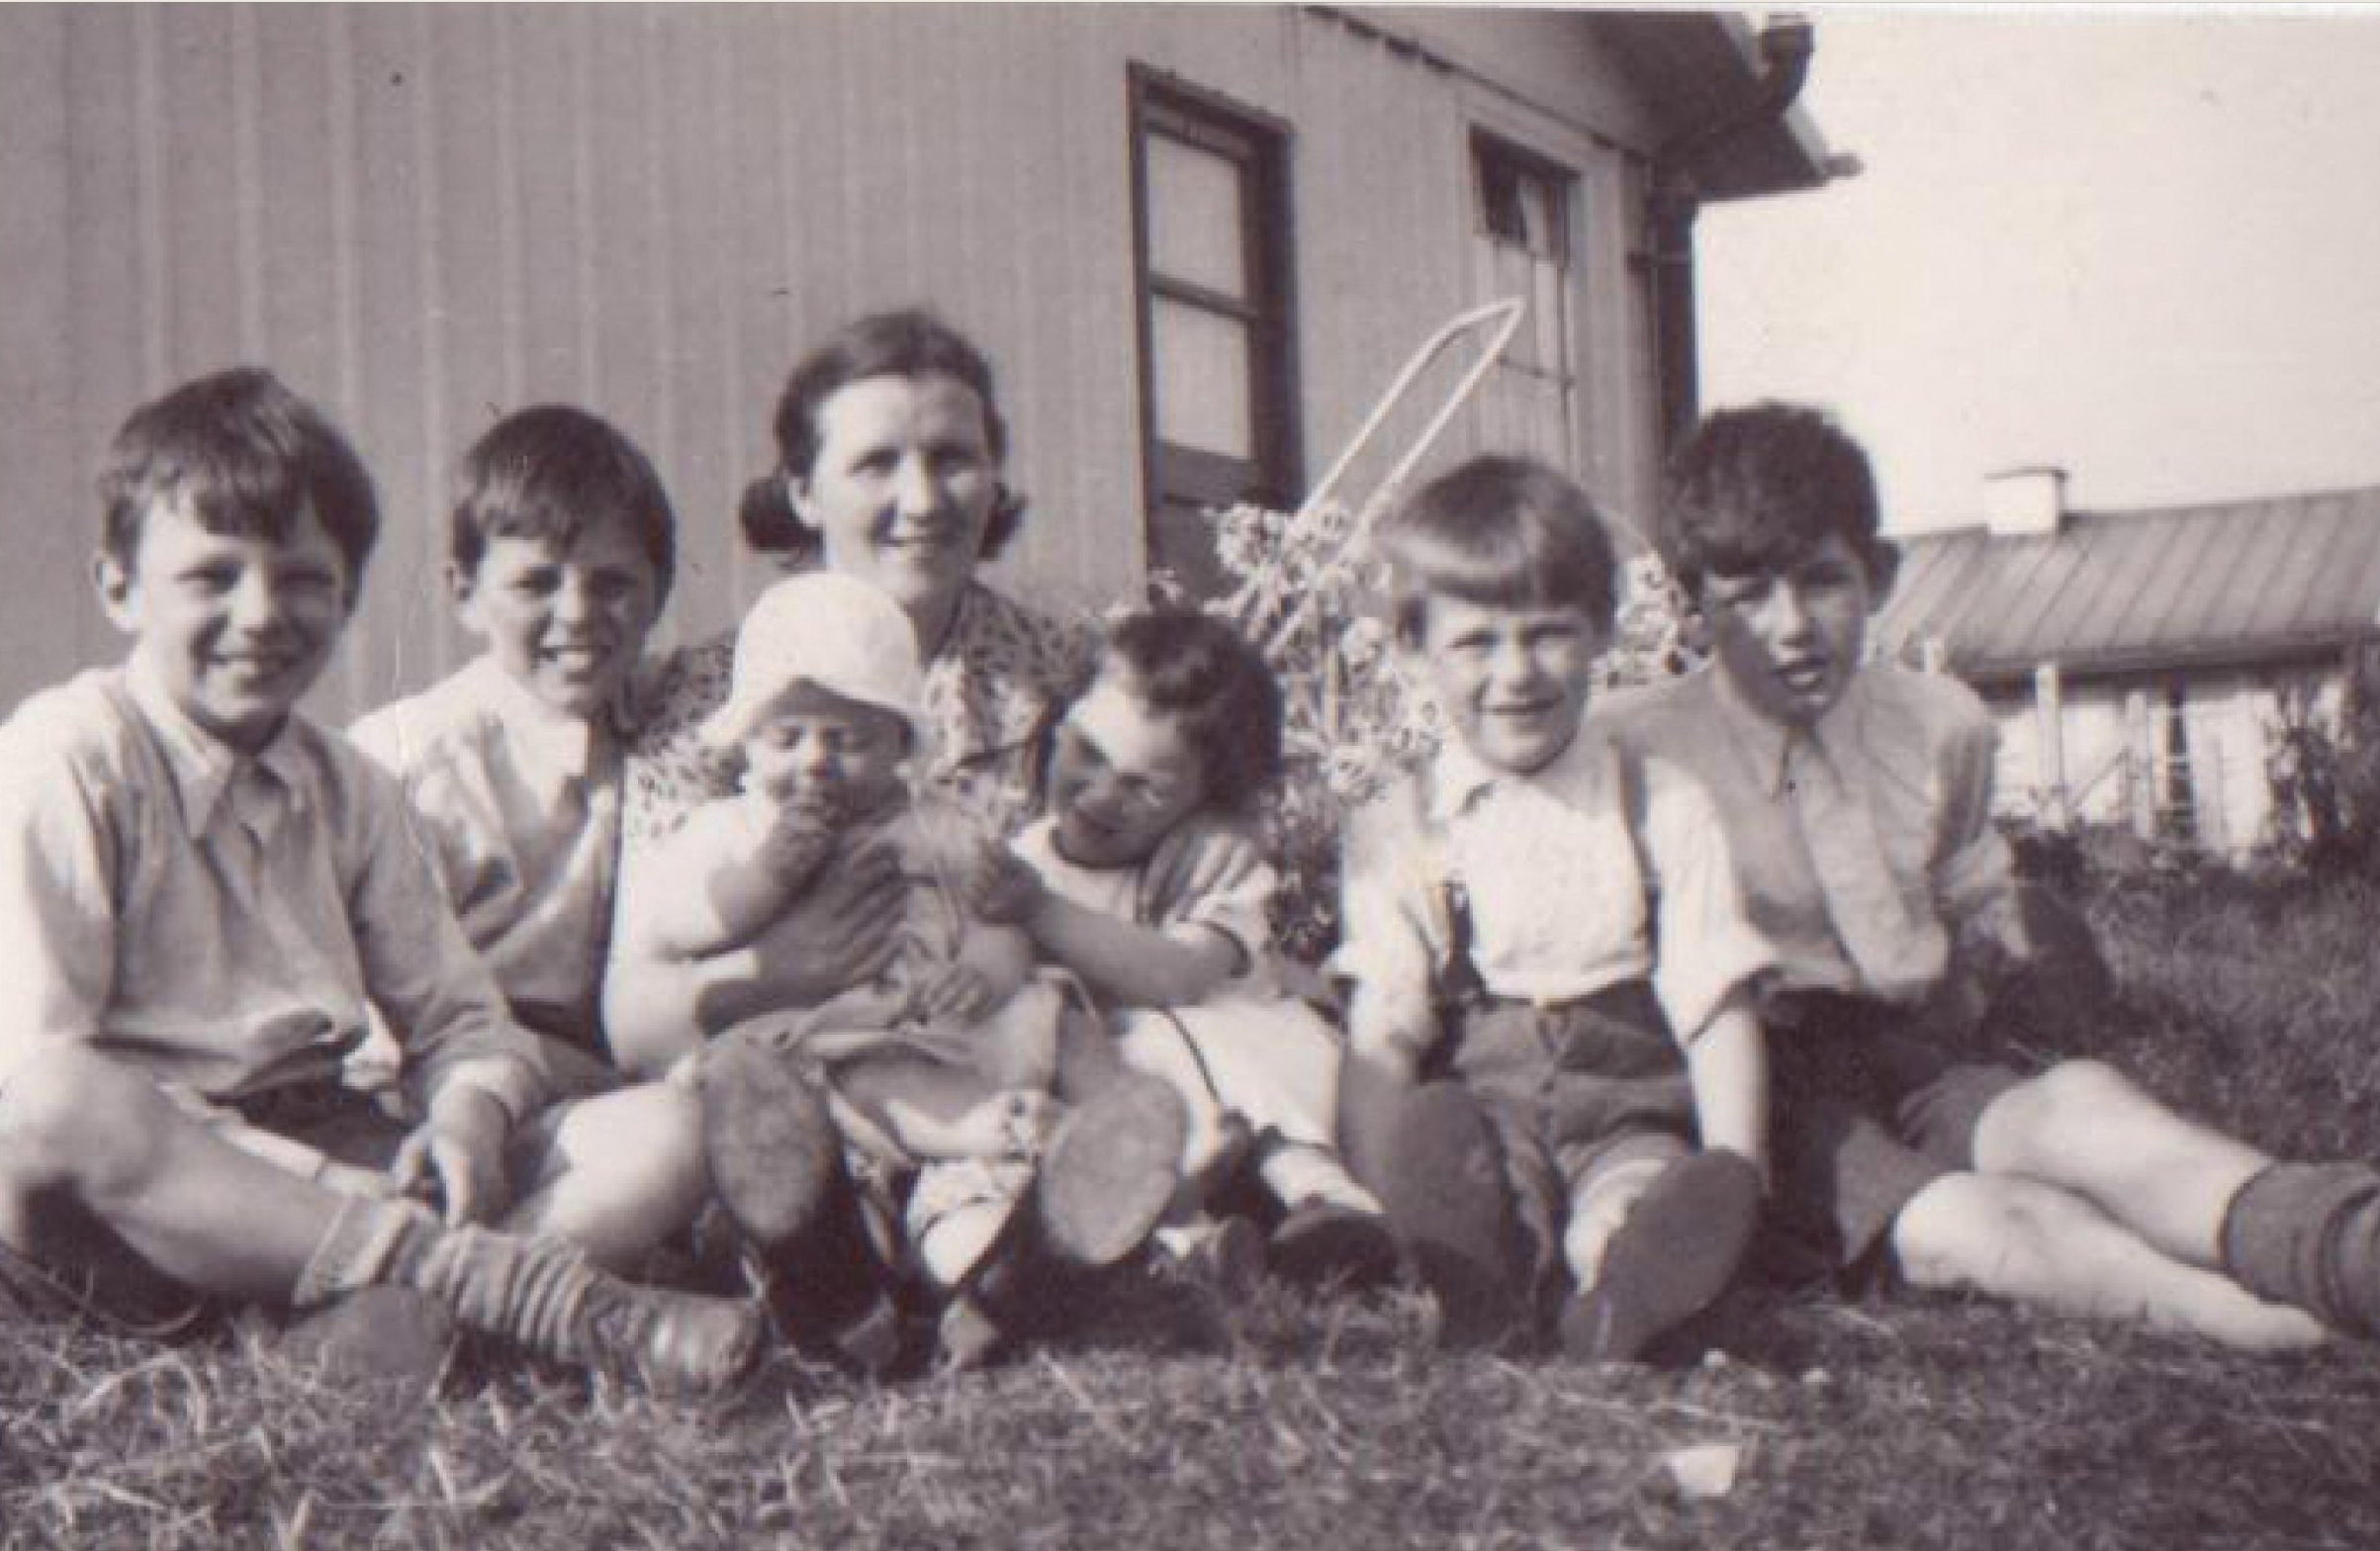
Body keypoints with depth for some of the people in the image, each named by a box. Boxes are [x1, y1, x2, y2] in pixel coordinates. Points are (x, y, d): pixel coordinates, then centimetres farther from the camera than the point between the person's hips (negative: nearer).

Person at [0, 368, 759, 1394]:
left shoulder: (348, 789, 14)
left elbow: (460, 1019, 16)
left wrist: (470, 1114, -10)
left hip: (321, 1153, 6)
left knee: (666, 1137, -9)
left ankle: (400, 1309, -38)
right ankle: (546, 1295, -40)